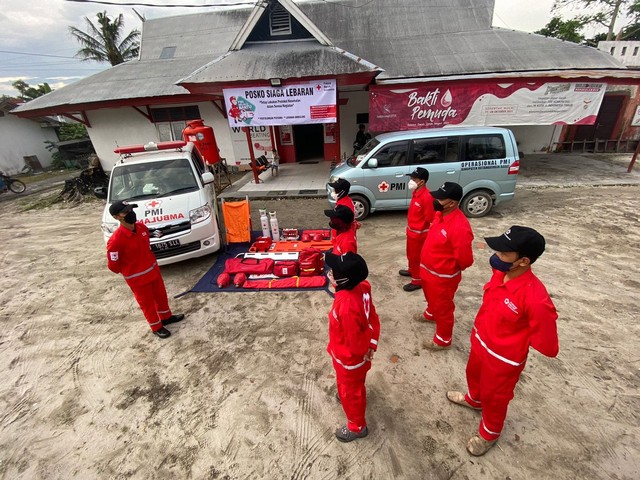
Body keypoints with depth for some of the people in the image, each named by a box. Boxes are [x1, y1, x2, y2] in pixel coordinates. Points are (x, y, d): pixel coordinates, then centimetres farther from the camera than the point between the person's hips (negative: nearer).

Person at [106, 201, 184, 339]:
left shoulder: (142, 227, -6)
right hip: (137, 277, -6)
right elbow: (113, 265, -17)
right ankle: (156, 327, 34)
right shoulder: (116, 240, -28)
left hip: (153, 269, 7)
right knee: (147, 302, 13)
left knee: (161, 295, 23)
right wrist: (129, 270, 0)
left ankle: (166, 316, 47)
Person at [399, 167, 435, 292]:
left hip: (419, 233, -9)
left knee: (416, 256, 6)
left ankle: (417, 281, 22)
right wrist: (409, 227, 16)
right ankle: (412, 270, 48)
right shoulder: (416, 192, 2)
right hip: (411, 230, 9)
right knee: (410, 253, 26)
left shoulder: (427, 197, -28)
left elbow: (430, 218, -24)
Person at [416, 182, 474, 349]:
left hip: (443, 277, -8)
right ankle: (430, 314, 62)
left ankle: (443, 340, 36)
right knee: (431, 298, 33)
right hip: (428, 270, 8)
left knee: (442, 308, 13)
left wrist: (448, 267, -6)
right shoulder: (440, 214, -5)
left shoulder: (460, 227, -33)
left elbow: (465, 260, -26)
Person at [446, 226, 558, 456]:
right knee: (474, 374, 33)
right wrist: (479, 332, 7)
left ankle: (489, 433, 51)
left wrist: (517, 337, -11)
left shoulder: (536, 298, -37)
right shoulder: (500, 272, -16)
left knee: (494, 397, 21)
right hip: (479, 342, 6)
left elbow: (547, 347, -24)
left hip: (504, 359, -6)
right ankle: (474, 399, 65)